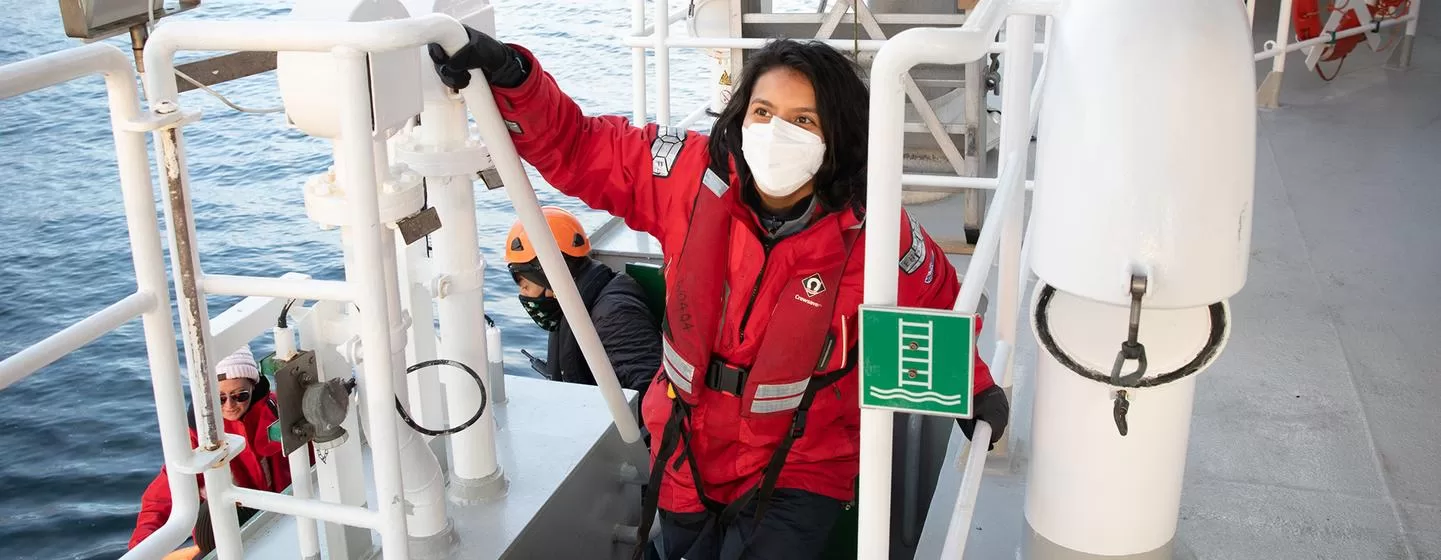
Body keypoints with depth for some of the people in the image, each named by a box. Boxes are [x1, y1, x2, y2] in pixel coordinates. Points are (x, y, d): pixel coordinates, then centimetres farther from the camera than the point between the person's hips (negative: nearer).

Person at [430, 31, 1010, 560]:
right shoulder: (694, 175, -16)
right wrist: (511, 77, -24)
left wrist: (973, 387, 12)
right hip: (688, 454, 3)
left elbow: (938, 303, 1)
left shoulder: (872, 233, -19)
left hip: (799, 467, -3)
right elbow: (574, 147, -8)